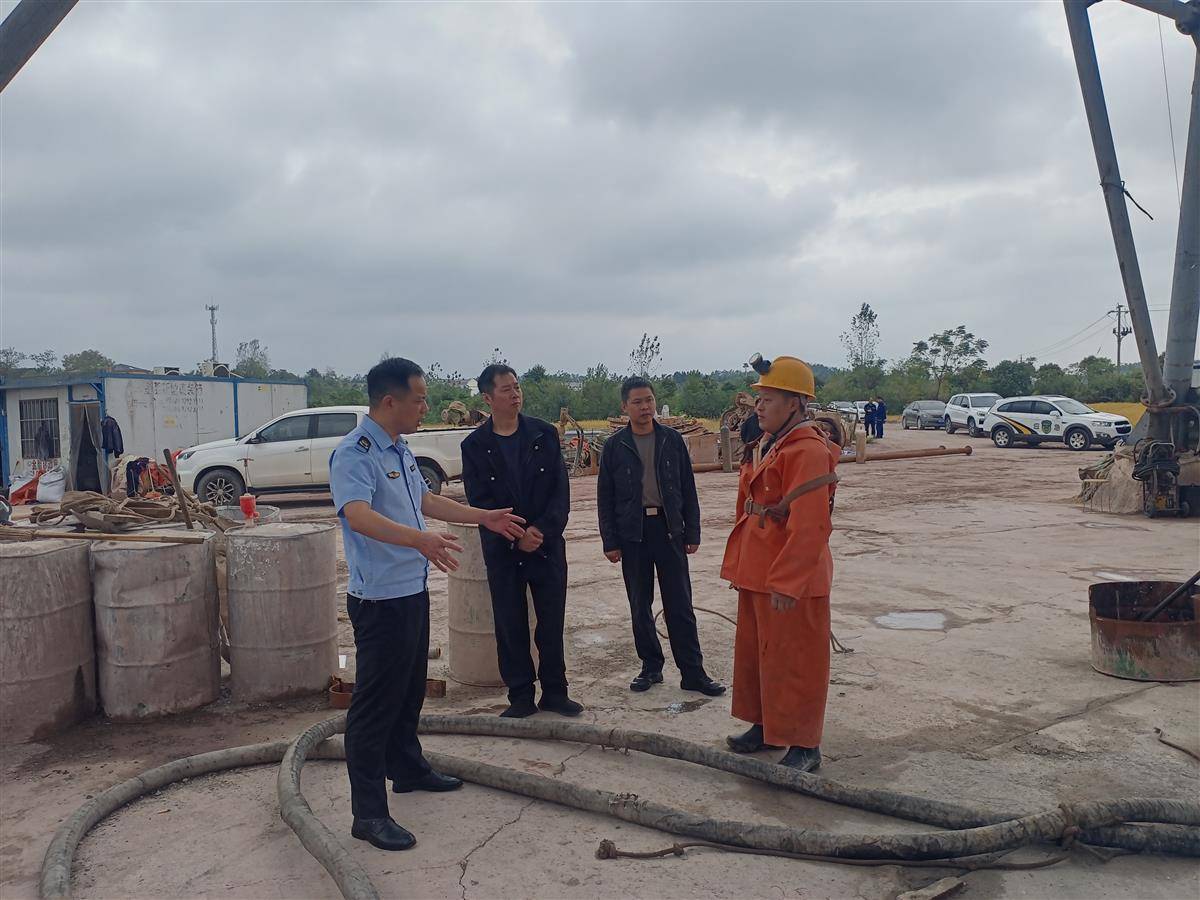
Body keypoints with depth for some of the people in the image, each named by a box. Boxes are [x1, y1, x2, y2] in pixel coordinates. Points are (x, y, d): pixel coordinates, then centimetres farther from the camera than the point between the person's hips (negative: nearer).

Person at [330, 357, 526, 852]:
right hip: (380, 597, -10)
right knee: (375, 701, -3)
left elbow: (426, 500, 25)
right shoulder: (354, 454, -20)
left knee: (410, 689, 22)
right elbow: (358, 515, -36)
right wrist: (419, 539, -51)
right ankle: (369, 812, 5)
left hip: (412, 589, 10)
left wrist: (484, 517, 26)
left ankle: (407, 768, 40)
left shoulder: (400, 450, 12)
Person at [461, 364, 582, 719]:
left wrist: (541, 531, -15)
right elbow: (480, 502, -6)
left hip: (548, 545, 1)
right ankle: (520, 697, 18)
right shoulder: (475, 446, -1)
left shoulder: (545, 435, 2)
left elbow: (561, 490, -2)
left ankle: (554, 692, 21)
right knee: (510, 626, 6)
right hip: (503, 552, -1)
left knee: (552, 623, 7)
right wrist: (516, 537, -15)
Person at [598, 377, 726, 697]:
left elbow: (688, 489, 6)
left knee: (680, 604, 2)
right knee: (639, 605, 9)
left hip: (669, 529, 0)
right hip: (632, 533, 0)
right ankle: (651, 667, 23)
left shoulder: (672, 440, 3)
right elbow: (605, 498, 3)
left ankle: (693, 672, 9)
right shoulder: (615, 446, 1)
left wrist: (692, 532, 2)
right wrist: (610, 541, -2)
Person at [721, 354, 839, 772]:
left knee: (792, 662, 2)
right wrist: (739, 565, 17)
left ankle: (804, 746, 17)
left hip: (790, 580, -10)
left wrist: (787, 582, -24)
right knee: (754, 653, 20)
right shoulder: (765, 447, 11)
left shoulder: (808, 451, -20)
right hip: (756, 573, 10)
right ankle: (766, 728, 36)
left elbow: (808, 526, -24)